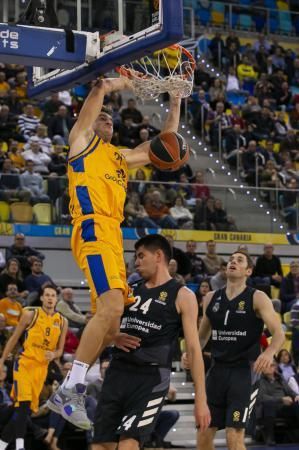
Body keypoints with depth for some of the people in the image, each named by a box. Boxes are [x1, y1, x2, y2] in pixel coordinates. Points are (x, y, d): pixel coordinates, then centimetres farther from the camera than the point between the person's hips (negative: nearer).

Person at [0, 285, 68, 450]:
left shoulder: (62, 322, 6)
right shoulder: (30, 314, -2)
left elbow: (60, 350, 11)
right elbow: (14, 338, 4)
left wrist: (53, 355, -12)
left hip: (42, 367, 4)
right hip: (24, 362, -4)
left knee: (27, 408, 7)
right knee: (23, 403, -22)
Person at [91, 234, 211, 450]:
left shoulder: (182, 296, -1)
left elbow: (194, 348, -5)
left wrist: (201, 398, -11)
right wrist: (114, 338, -1)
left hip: (152, 376, -6)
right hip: (118, 371, 6)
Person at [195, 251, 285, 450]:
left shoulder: (257, 298, -6)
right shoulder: (211, 298, 9)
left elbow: (279, 334, -13)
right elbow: (202, 336, 21)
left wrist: (269, 352, -34)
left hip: (245, 372, -5)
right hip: (218, 370, 5)